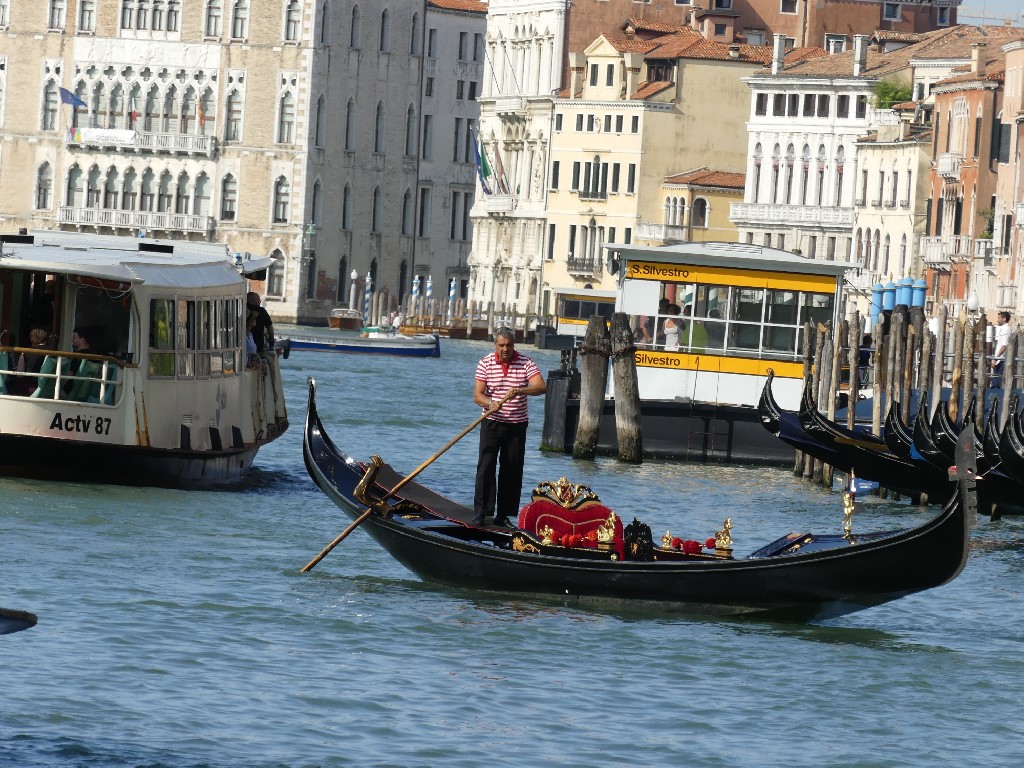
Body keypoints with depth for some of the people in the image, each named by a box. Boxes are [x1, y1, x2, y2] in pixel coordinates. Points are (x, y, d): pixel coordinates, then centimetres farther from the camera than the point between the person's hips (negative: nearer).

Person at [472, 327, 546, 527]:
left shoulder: (526, 363, -4)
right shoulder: (486, 363, -3)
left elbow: (541, 387, -17)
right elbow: (477, 395, -8)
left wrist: (520, 391, -35)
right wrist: (490, 403, -31)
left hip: (517, 425, 1)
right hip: (492, 423, -1)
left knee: (512, 471, 3)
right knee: (486, 466, -9)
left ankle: (503, 514, 9)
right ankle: (480, 511, -7)